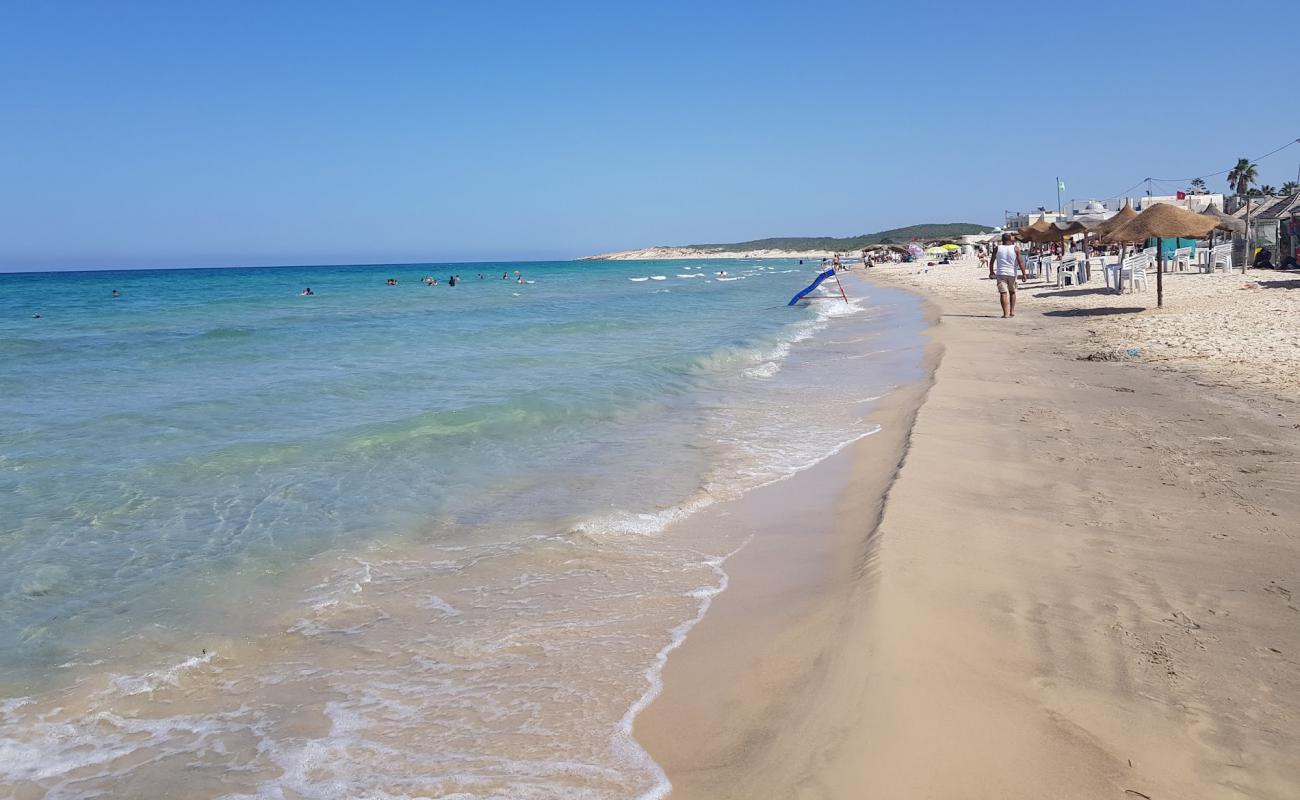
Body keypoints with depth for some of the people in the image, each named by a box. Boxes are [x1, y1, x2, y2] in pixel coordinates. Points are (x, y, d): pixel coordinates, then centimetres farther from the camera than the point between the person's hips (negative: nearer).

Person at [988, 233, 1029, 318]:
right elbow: (1020, 262, -6)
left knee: (1003, 293, -4)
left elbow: (991, 261, 5)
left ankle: (1006, 313, -13)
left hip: (1001, 273, -1)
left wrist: (991, 272, 18)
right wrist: (1024, 274, -3)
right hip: (1012, 273, 1)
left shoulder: (997, 249, 2)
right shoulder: (1015, 249, -1)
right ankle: (1012, 311, 21)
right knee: (1012, 292, 19)